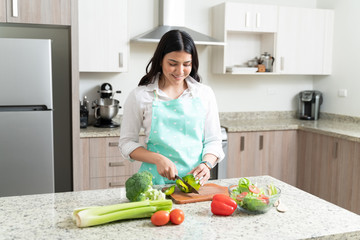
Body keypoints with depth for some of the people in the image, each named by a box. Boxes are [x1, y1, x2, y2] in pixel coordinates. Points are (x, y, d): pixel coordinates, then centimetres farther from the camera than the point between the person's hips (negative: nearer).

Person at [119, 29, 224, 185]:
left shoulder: (205, 94, 8)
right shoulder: (140, 96, 1)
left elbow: (213, 140, 11)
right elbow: (127, 143, 3)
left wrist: (206, 164, -9)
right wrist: (158, 159, -12)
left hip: (195, 180, 2)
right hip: (155, 180, -2)